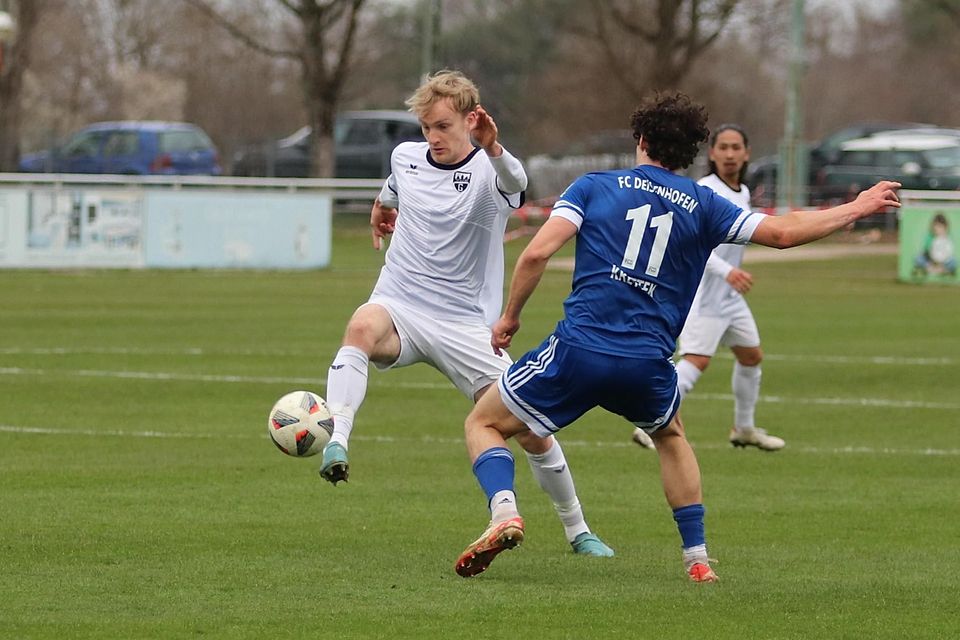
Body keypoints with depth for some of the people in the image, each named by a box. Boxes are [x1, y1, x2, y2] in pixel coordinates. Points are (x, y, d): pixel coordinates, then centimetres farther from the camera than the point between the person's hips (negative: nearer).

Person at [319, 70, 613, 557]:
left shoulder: (488, 170, -13)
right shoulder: (405, 156, 4)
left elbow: (514, 183, -41)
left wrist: (493, 150, -60)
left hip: (465, 328, -2)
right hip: (398, 307, 2)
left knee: (531, 427, -3)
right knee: (363, 326, -36)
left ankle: (577, 530, 18)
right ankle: (335, 447, -48)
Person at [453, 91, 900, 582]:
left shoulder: (593, 187, 9)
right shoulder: (701, 205, 12)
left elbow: (537, 252, -3)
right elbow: (783, 232, 10)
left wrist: (509, 316, 10)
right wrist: (855, 209, 24)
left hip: (579, 351, -2)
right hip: (648, 366, 2)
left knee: (483, 424, 14)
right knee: (670, 435, 35)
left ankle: (504, 512, -15)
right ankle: (697, 559, 27)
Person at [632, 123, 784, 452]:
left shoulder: (743, 194, 12)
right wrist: (726, 271, -37)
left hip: (730, 295, 9)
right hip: (702, 294, -9)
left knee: (751, 356, 18)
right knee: (697, 360, -21)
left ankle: (744, 428, 34)